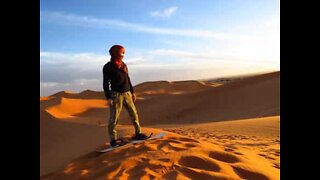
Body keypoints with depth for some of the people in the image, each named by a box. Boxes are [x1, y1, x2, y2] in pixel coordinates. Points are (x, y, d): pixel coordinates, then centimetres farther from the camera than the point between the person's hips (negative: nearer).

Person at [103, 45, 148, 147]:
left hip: (127, 93, 6)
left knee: (134, 114, 7)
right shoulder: (108, 66, -3)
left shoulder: (124, 65, 14)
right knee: (114, 118, -3)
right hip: (116, 94, -6)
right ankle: (113, 139, 6)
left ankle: (137, 133, 19)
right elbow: (106, 83, -7)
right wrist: (108, 97, -13)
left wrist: (132, 92, 18)